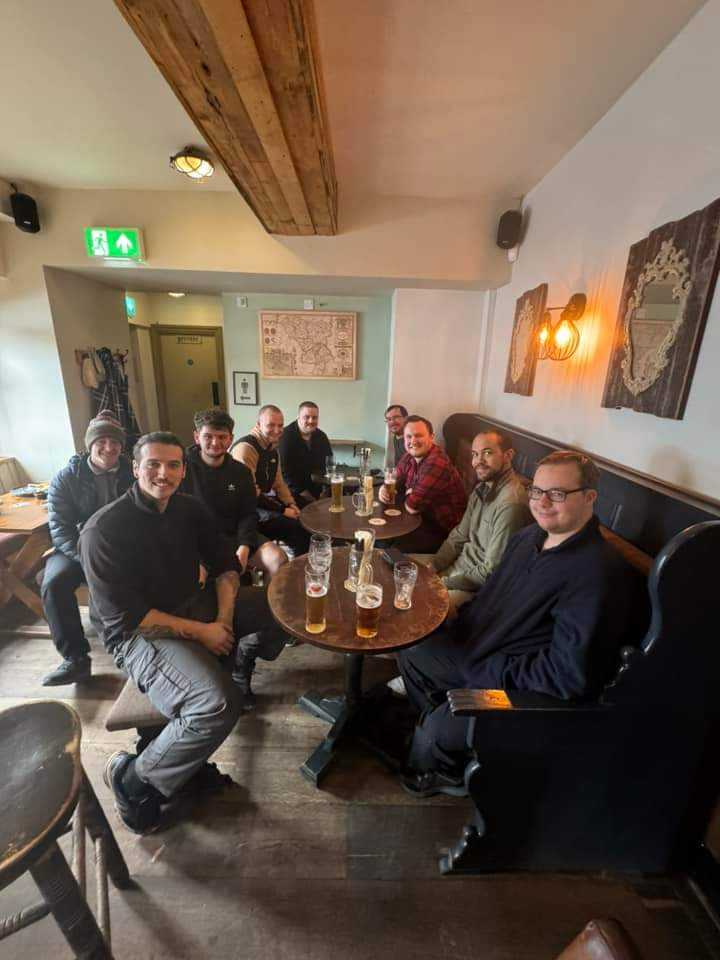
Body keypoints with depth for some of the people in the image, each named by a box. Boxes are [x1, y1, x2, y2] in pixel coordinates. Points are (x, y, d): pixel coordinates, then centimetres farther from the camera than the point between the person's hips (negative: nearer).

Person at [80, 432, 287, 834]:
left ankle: (245, 653, 25)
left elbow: (225, 564, 6)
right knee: (219, 703, -29)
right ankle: (133, 777, -2)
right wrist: (200, 631, -18)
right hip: (140, 633, -6)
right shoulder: (104, 529, -17)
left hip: (194, 605, 6)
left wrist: (224, 616, -10)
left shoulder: (190, 509, 0)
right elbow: (125, 615, -18)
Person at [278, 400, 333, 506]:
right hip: (293, 493, -5)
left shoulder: (322, 437, 9)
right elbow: (284, 470, -12)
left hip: (317, 492, 5)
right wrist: (301, 491, -12)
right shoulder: (285, 436, -9)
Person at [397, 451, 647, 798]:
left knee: (437, 731, -14)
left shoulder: (598, 573, -28)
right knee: (411, 650, 14)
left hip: (521, 689, -8)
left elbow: (571, 676, -28)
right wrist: (461, 622, 0)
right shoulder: (530, 536, -1)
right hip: (478, 649, 8)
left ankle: (447, 775, 25)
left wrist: (492, 671, -20)